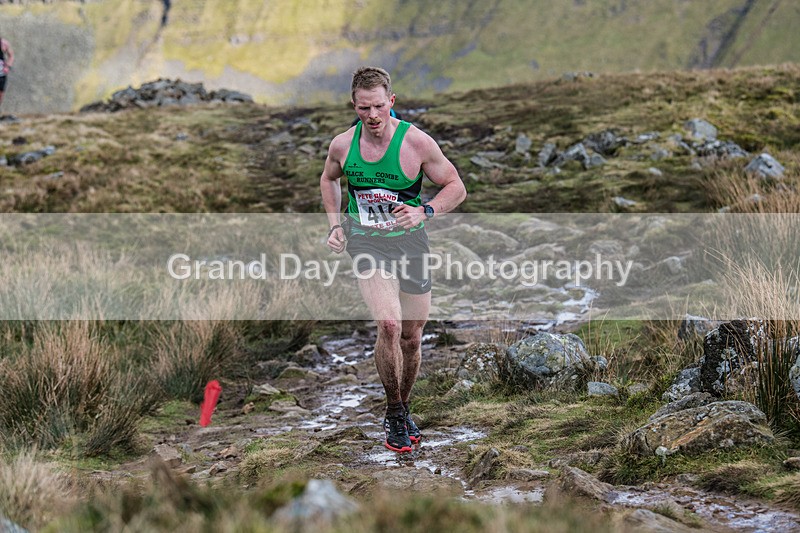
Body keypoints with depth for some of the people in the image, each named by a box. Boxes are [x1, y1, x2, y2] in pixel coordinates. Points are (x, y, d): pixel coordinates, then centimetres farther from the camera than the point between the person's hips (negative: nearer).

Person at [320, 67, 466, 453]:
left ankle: (402, 409, 34)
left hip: (410, 243, 1)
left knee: (411, 339, 8)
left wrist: (424, 212, -22)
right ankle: (395, 414, -5)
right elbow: (329, 180, 18)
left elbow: (456, 188, -5)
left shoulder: (416, 142, -14)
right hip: (366, 244, 0)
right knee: (389, 325, -22)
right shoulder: (342, 145, -5)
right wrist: (335, 224, 5)